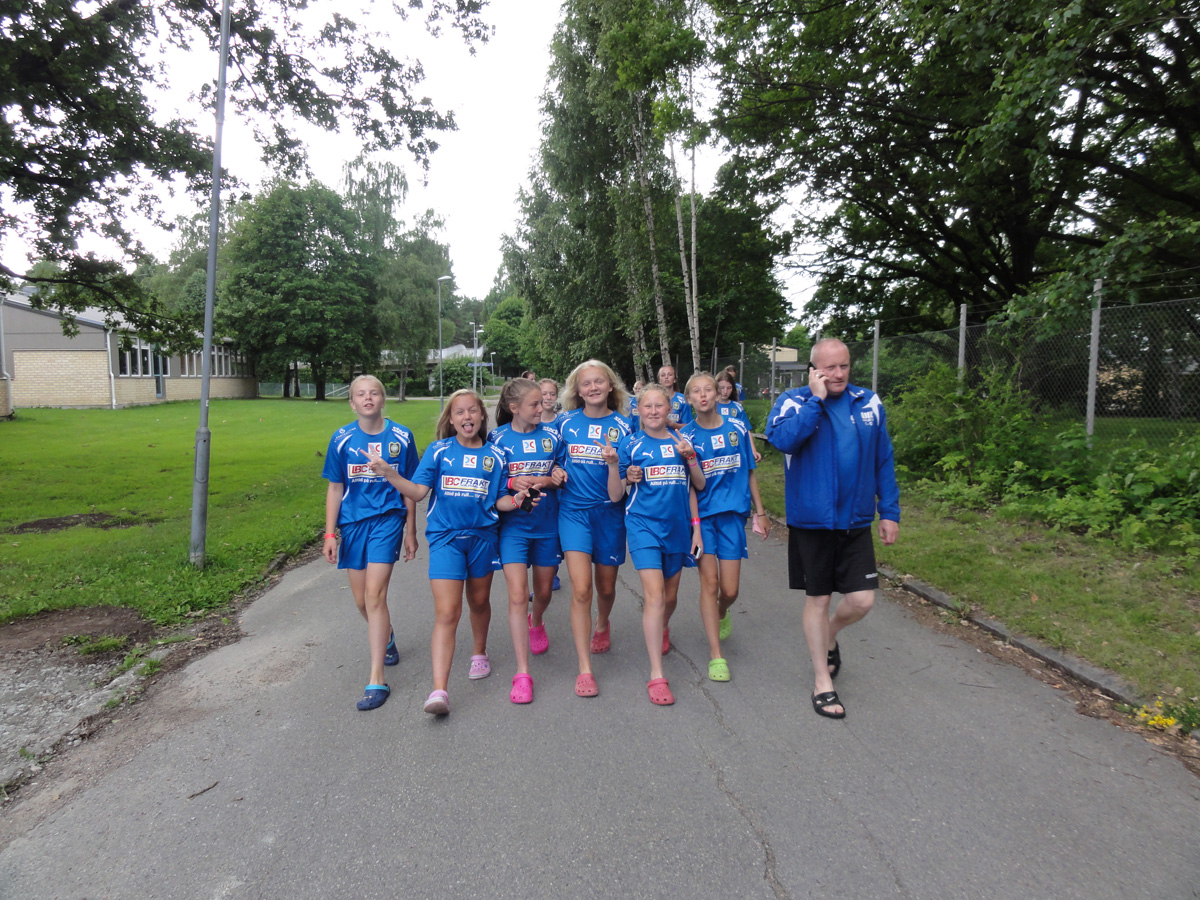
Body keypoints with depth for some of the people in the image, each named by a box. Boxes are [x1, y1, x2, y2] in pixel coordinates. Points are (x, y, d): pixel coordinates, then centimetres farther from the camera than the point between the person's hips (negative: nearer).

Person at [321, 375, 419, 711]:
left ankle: (376, 681, -7)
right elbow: (335, 488, 6)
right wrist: (330, 533, 2)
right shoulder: (342, 439, 0)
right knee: (361, 601, 12)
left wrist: (411, 532, 5)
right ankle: (387, 638, 44)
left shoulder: (401, 437, -4)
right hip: (353, 522, 3)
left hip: (387, 519, -3)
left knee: (374, 594, -14)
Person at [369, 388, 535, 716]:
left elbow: (498, 501, 4)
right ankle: (439, 691, -10)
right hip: (445, 538, -2)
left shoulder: (493, 455, 3)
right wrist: (388, 473, -18)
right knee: (446, 613, -10)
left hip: (482, 535, 3)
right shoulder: (438, 450, -1)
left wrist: (515, 501, -16)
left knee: (479, 601, 19)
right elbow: (418, 491, -5)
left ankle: (480, 654, 46)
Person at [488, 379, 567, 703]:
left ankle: (536, 624, 53)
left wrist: (554, 480, -15)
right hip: (513, 525, -2)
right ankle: (522, 674, -4)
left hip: (547, 524, 3)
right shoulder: (498, 438, -4)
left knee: (543, 590, 17)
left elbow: (561, 477, 7)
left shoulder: (552, 436, 1)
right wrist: (513, 483, -20)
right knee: (517, 595, -11)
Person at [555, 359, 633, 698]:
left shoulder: (622, 425, 0)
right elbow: (555, 463, 14)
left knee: (606, 587, 15)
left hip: (609, 511, 1)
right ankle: (585, 670, -2)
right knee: (581, 588, -11)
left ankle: (602, 625, 50)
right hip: (573, 510, -1)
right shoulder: (567, 423, 1)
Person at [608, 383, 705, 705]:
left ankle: (662, 629, 52)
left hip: (676, 526, 4)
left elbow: (699, 485, 8)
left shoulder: (680, 441, 6)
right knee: (654, 594, -14)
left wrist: (689, 457, -8)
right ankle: (656, 675, -6)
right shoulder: (630, 444, -3)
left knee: (670, 596, 17)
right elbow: (616, 496, -4)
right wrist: (614, 464, -20)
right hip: (643, 524, -4)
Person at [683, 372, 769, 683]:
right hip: (702, 514, -1)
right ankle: (715, 655, 6)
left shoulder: (737, 428, 2)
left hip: (733, 514, 2)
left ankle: (721, 613, 40)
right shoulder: (686, 436, -3)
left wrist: (760, 512, 11)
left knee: (730, 590, 3)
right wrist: (694, 524, -14)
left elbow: (749, 472, 10)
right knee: (709, 582, -5)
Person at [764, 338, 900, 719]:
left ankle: (829, 638, 37)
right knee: (817, 600, 9)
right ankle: (823, 681, 26)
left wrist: (890, 511, 7)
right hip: (811, 521, -3)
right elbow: (783, 438, -28)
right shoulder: (795, 401, -6)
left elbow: (883, 460, 9)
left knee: (861, 600, 2)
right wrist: (817, 398, -22)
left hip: (856, 521, 3)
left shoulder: (869, 403, 4)